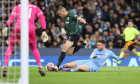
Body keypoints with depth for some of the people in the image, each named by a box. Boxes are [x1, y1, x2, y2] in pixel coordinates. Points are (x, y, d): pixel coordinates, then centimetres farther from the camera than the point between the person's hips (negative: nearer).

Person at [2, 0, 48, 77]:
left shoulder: (18, 7, 23)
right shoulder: (35, 8, 23)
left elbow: (12, 16, 7)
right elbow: (42, 17, 9)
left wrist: (6, 27, 1)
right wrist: (44, 31, 4)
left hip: (18, 27, 0)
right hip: (30, 28, 0)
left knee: (10, 47, 16)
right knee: (34, 49, 23)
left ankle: (5, 68, 5)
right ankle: (40, 68, 12)